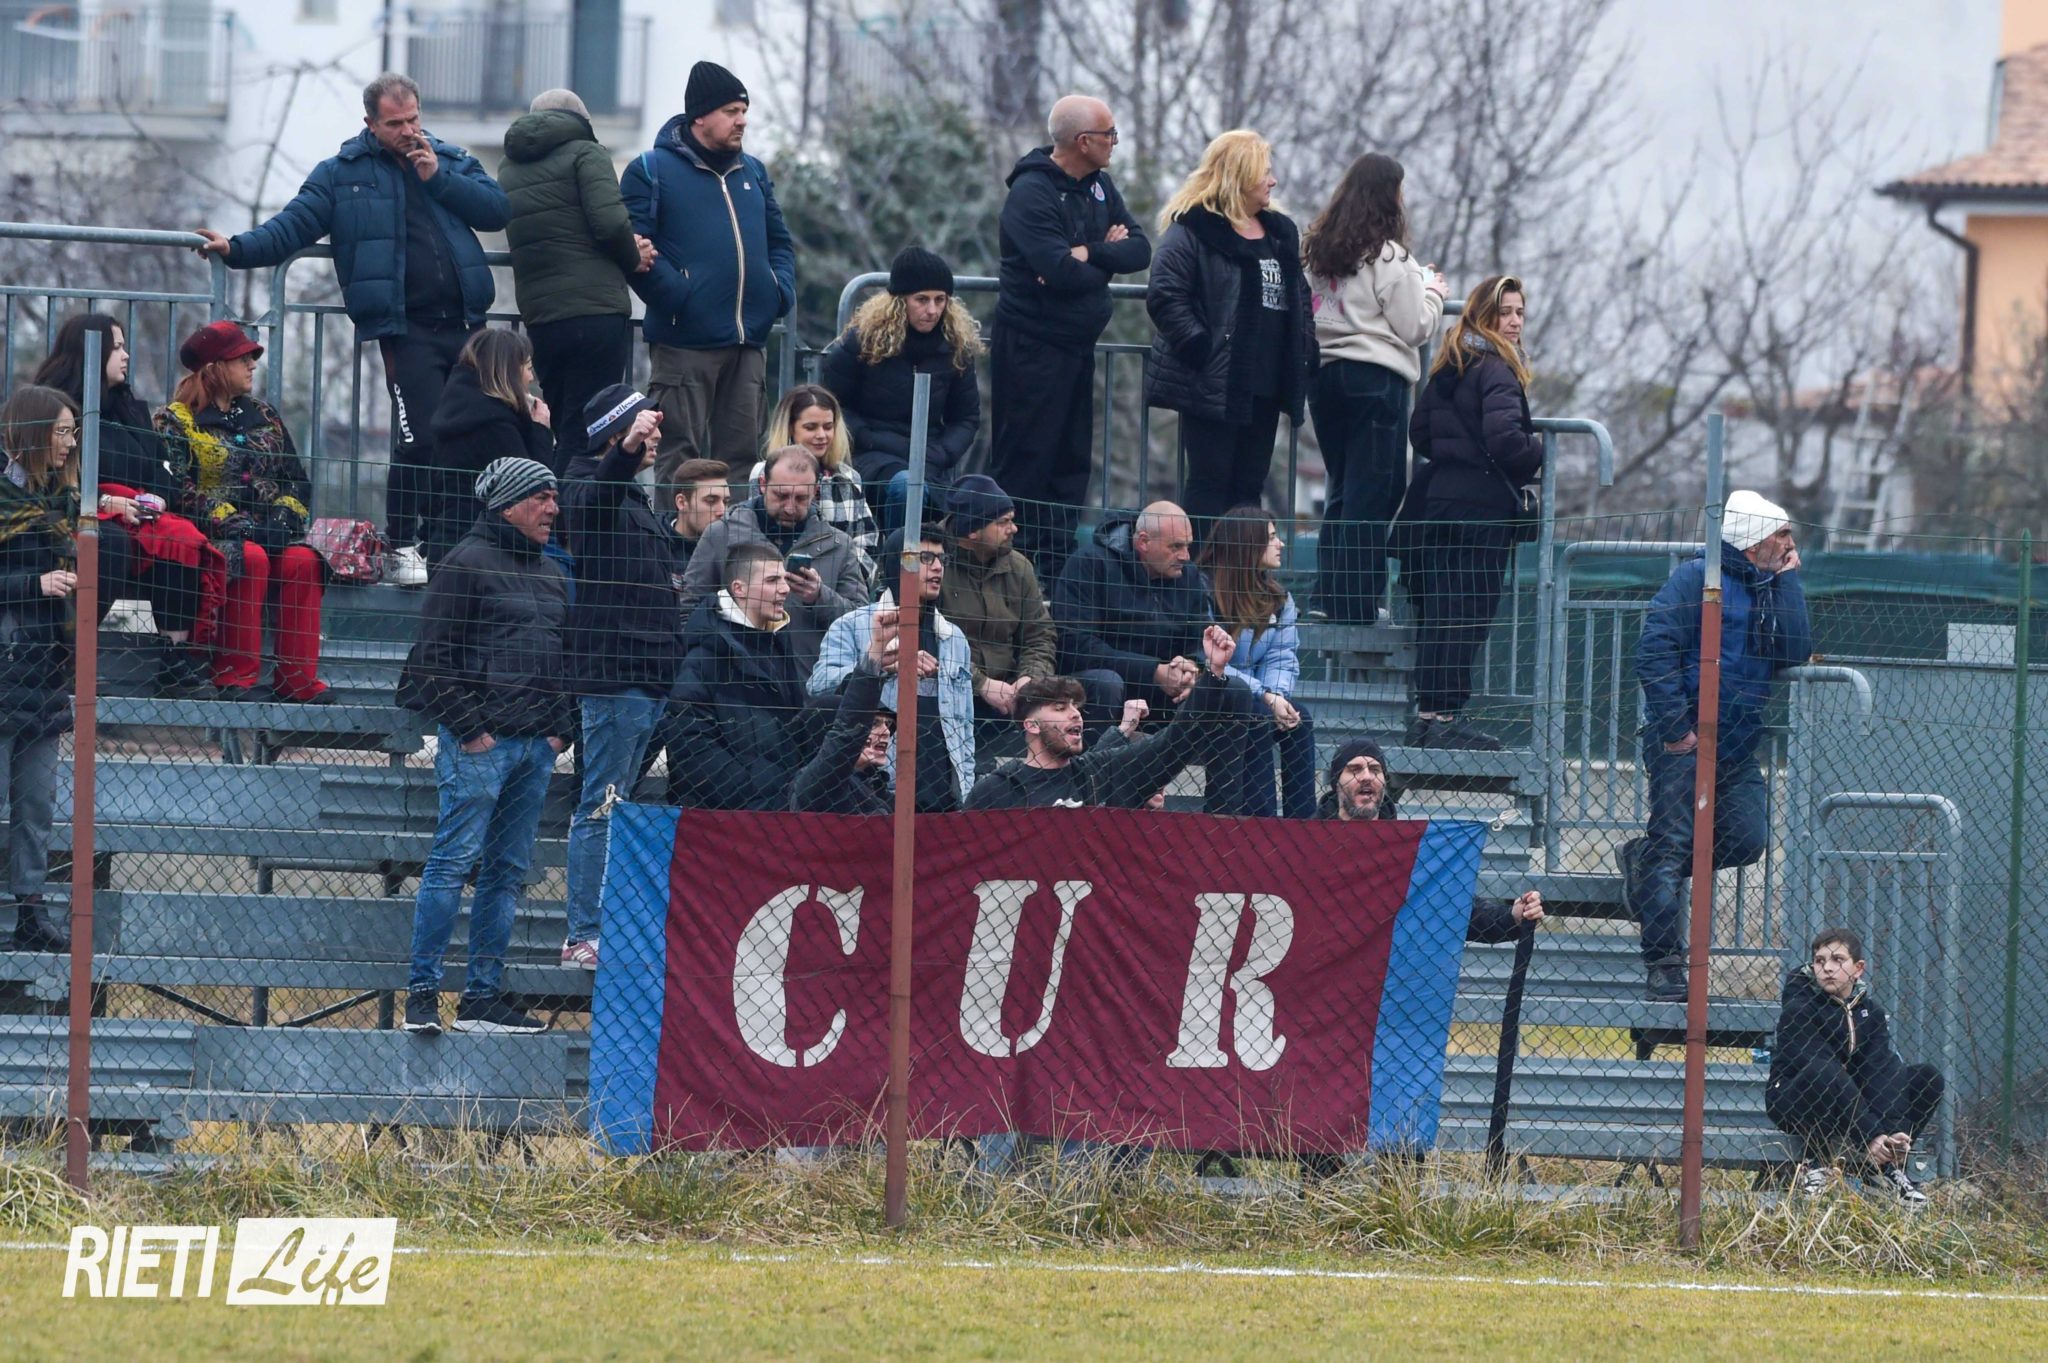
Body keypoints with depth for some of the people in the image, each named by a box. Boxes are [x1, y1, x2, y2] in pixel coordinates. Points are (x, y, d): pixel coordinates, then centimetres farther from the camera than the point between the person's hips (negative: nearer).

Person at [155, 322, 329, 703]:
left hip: (268, 534, 5)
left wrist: (285, 516, -3)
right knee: (251, 559, -36)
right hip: (210, 537, -5)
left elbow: (298, 480, 19)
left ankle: (297, 676, -26)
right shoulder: (177, 421, 3)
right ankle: (236, 674, -33)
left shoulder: (264, 417, 21)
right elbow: (179, 488, -9)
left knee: (304, 561, -27)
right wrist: (234, 524, -19)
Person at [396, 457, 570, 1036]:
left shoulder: (551, 574, 19)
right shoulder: (469, 563, -5)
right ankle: (422, 992, -9)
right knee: (454, 861, -10)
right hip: (480, 744, -7)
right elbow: (435, 657, -9)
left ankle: (482, 997, 10)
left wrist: (562, 728, 11)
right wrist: (469, 727, -13)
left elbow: (565, 657, 25)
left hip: (537, 748, 8)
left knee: (508, 872, 7)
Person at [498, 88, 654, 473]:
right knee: (583, 438, -7)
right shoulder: (585, 153, 1)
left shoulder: (509, 168, 20)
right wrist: (634, 260, 7)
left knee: (566, 431, 14)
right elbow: (610, 221, -13)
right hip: (598, 310, -6)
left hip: (538, 321, 6)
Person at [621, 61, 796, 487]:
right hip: (683, 344, -6)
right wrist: (676, 296, -19)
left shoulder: (753, 173, 19)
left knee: (739, 454, 8)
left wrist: (781, 288, 6)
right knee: (679, 456, -7)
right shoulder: (651, 171, -1)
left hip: (749, 344, 6)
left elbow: (779, 240, 25)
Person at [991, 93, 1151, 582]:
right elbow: (1061, 272, -26)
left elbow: (1139, 250, 1)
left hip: (1078, 346, 8)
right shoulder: (1032, 192, -15)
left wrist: (1087, 255, -16)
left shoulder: (1099, 186, 11)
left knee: (1072, 464, 9)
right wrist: (1107, 256, -7)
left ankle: (1055, 573, 14)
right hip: (1033, 350, -8)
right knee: (1024, 463, -7)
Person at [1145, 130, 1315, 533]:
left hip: (1264, 387, 7)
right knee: (1209, 484, -5)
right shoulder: (1191, 231, -9)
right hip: (1214, 387, -7)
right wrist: (1200, 347, -21)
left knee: (1249, 485, 10)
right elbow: (1165, 297, -17)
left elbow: (1299, 298, 24)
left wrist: (1305, 349, 10)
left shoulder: (1280, 232, 16)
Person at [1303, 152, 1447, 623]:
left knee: (1340, 490, 15)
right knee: (1374, 492, -2)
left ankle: (1328, 596, 13)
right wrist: (1434, 293, 12)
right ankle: (1359, 599, -4)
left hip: (1323, 371, 7)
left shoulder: (1317, 251, 9)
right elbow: (1414, 327, -9)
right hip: (1377, 379, -7)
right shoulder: (1388, 258, -11)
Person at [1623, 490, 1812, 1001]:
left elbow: (1796, 652, 1)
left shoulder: (1772, 590, 17)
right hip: (1682, 741, -7)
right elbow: (1654, 652, -13)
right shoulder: (1696, 578, -5)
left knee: (1747, 840, -3)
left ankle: (1643, 862, 20)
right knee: (1674, 843, -8)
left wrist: (1787, 579, 1)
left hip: (1737, 747, 7)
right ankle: (1664, 966, -5)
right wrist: (1675, 727, -18)